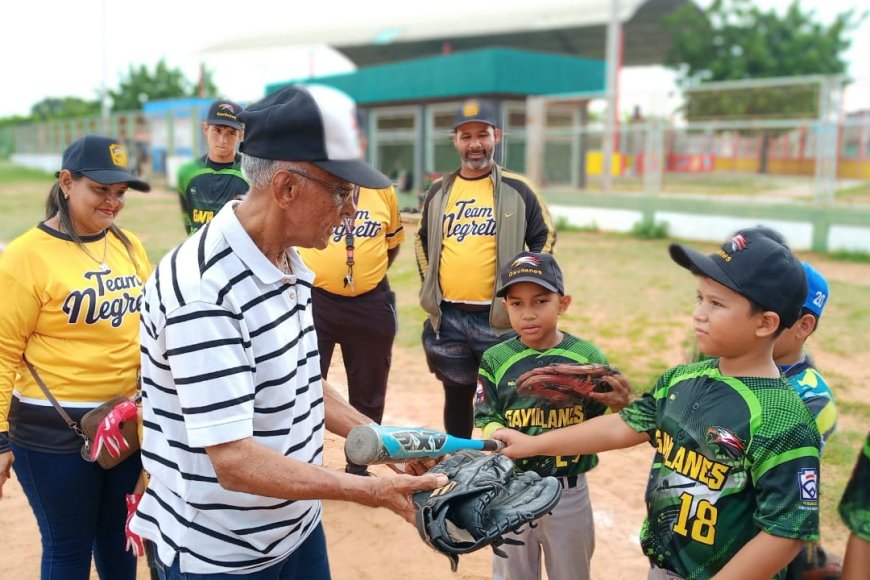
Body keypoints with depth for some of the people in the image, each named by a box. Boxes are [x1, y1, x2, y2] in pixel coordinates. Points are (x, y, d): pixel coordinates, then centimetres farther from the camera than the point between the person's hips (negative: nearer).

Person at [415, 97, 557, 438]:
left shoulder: (516, 189, -1)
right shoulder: (438, 191, 8)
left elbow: (544, 238, 4)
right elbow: (423, 240, 20)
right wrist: (430, 284, 10)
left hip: (499, 318, -3)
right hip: (447, 318, 3)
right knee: (457, 396, 16)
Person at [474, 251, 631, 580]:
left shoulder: (588, 357, -9)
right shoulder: (496, 360, -8)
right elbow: (487, 420, -7)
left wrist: (620, 407, -24)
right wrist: (500, 437, -28)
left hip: (570, 492, 0)